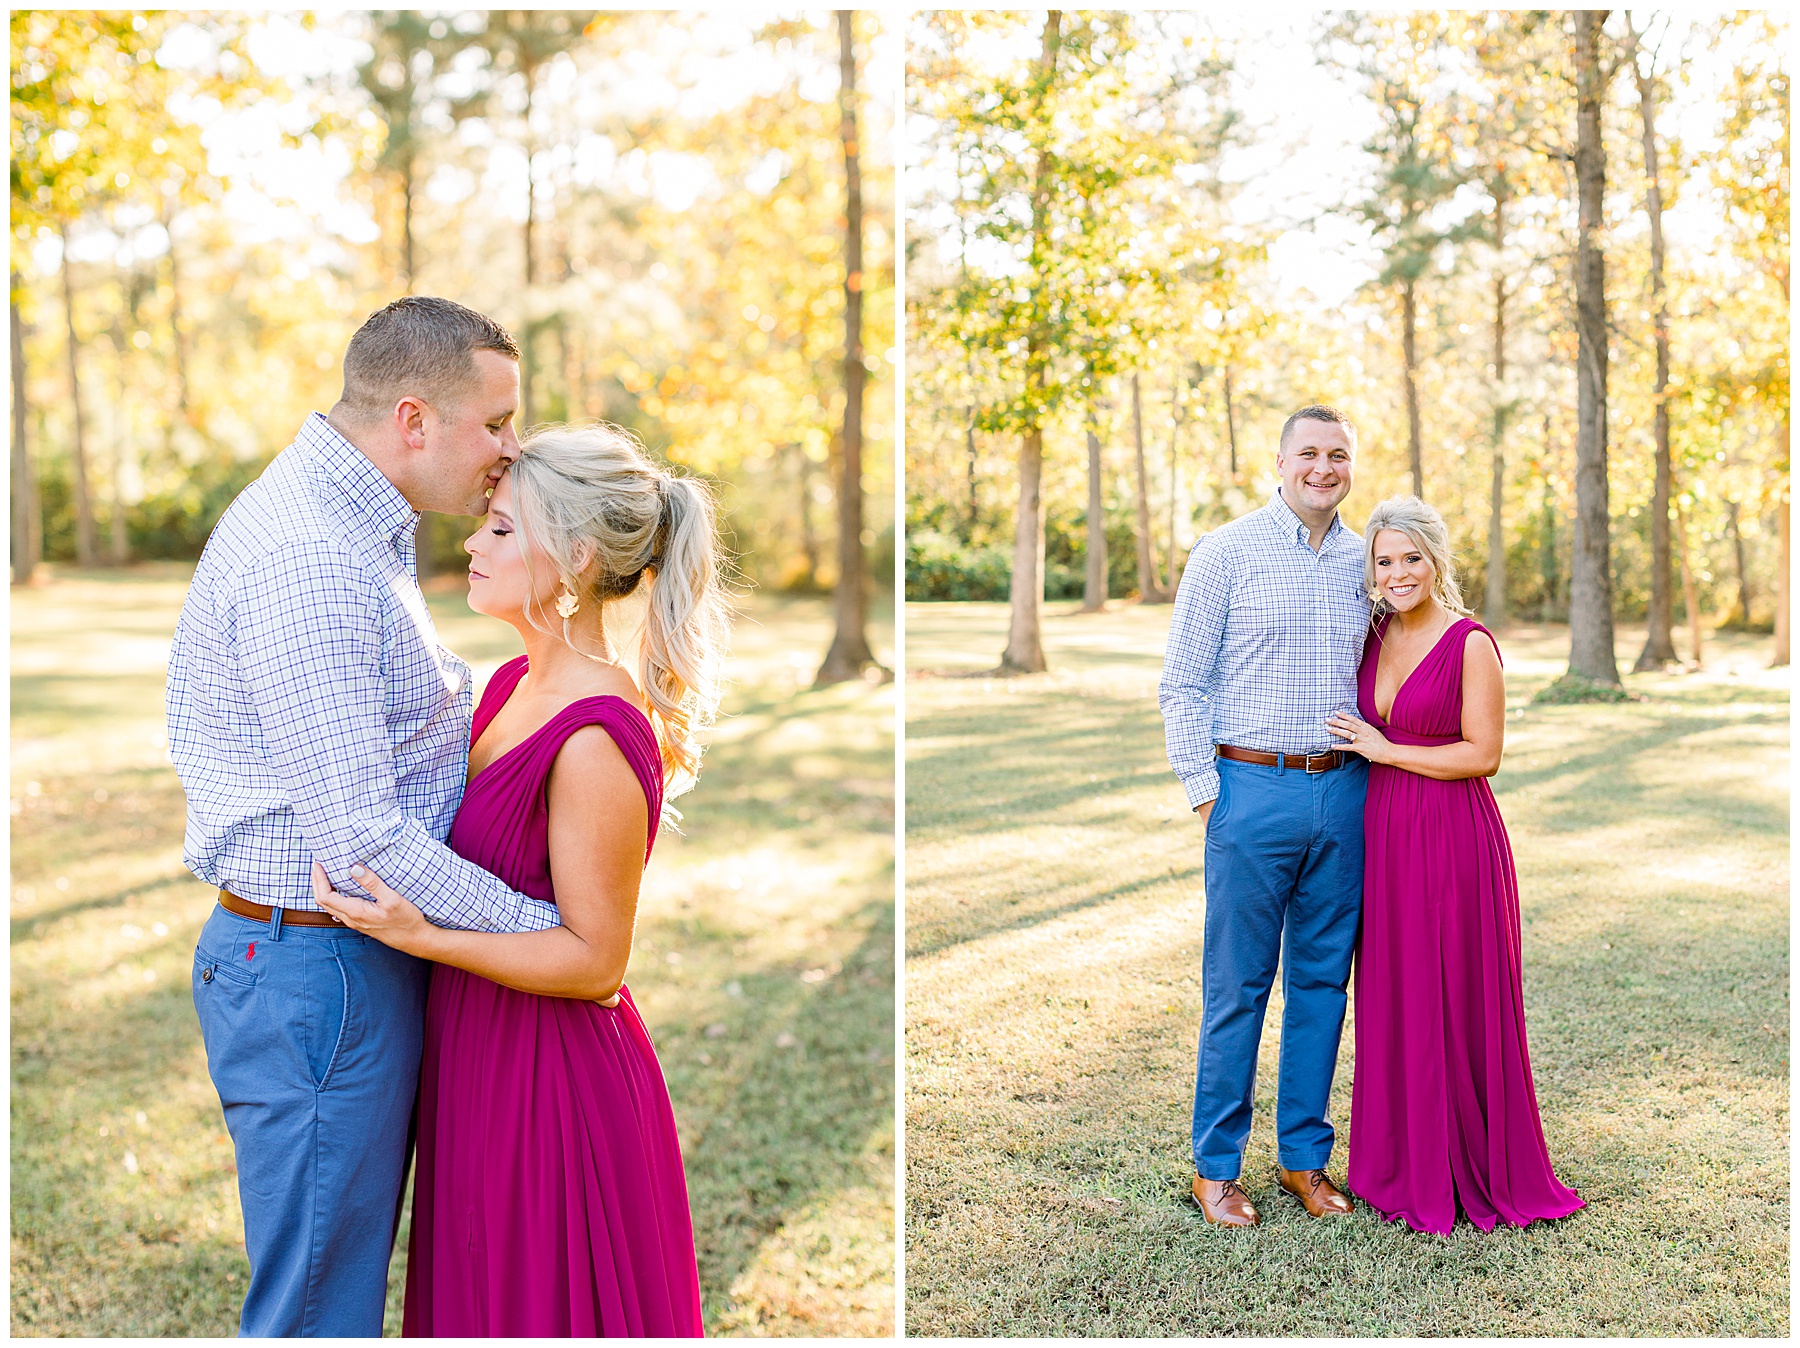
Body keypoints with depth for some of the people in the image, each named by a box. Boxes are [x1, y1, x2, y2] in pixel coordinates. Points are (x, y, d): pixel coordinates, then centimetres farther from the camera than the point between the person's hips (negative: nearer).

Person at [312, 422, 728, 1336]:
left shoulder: (596, 740, -24)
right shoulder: (517, 683, 4)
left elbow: (594, 961, -21)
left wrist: (415, 935, -25)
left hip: (553, 1083, -9)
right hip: (482, 1059, 9)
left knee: (544, 1309, 9)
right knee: (481, 1295, 22)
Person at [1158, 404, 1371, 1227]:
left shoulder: (1363, 562, 11)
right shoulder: (1225, 554, -2)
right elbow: (1182, 685, -2)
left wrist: (1375, 775, 8)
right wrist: (1204, 790, -7)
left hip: (1344, 795, 4)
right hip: (1253, 789, -4)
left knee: (1323, 978, 10)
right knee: (1237, 984, 1)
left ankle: (1305, 1154, 22)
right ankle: (1216, 1166, 13)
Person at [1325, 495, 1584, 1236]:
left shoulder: (1470, 643, -10)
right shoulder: (1375, 637, 9)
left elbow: (1483, 754, -13)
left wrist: (1384, 751, -11)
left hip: (1453, 840, -6)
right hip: (1382, 834, 7)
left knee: (1454, 1003, 1)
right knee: (1390, 1001, 10)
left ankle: (1472, 1172, 15)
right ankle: (1405, 1166, 23)